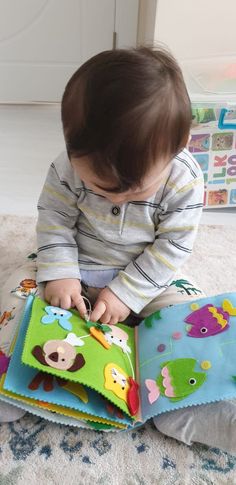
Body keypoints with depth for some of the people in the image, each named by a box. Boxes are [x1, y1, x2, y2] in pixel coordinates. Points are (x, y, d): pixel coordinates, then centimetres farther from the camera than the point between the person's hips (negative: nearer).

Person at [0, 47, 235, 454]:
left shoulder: (184, 180, -22)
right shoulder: (69, 168, -20)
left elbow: (172, 246, -17)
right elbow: (54, 219, -9)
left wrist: (127, 292, -22)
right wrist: (58, 272, -23)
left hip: (150, 276, 0)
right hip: (77, 271, 2)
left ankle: (174, 408, -11)